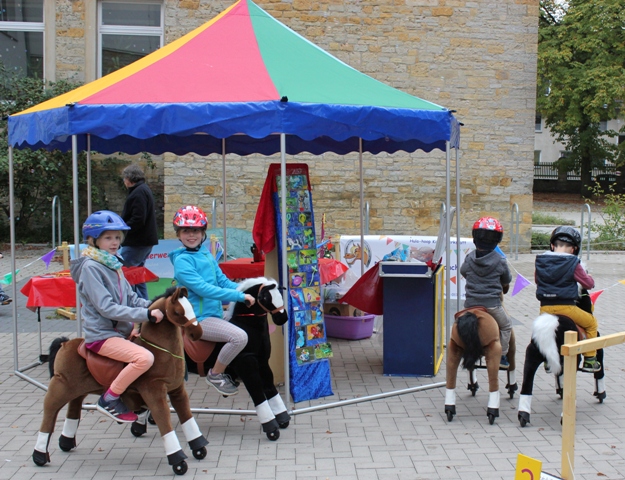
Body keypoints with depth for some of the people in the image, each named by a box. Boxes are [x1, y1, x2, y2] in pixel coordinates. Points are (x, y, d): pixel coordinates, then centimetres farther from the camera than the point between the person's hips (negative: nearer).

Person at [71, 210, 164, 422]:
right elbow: (107, 308, -22)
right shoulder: (91, 267, -15)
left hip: (122, 330, 9)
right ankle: (109, 400, -10)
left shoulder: (114, 264, 12)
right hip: (102, 335, -9)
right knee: (144, 357, -28)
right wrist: (146, 314, -27)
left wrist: (153, 306, -6)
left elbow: (130, 298, 13)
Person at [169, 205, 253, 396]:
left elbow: (222, 280, 13)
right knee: (239, 337, -26)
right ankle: (216, 374, -3)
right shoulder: (182, 261, -13)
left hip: (215, 314, 9)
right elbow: (204, 289, -21)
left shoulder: (206, 254, 11)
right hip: (198, 319, -9)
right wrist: (240, 296, -22)